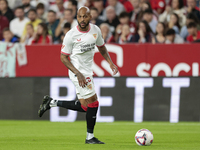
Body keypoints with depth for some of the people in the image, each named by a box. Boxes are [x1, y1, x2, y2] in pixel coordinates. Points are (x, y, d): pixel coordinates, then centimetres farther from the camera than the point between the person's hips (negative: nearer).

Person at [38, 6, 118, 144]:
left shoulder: (95, 30, 2)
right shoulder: (71, 35, -15)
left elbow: (101, 47, 20)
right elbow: (63, 57, -11)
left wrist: (110, 62, 5)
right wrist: (78, 74, -20)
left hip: (88, 71, 7)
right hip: (78, 72, -7)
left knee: (85, 107, 11)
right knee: (93, 103, -9)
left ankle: (52, 103, 23)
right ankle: (90, 137, 4)